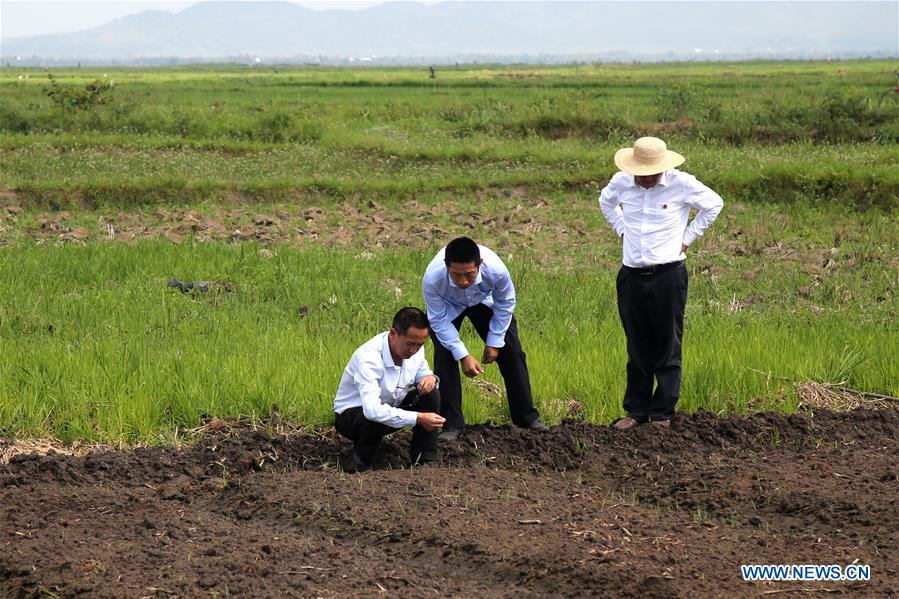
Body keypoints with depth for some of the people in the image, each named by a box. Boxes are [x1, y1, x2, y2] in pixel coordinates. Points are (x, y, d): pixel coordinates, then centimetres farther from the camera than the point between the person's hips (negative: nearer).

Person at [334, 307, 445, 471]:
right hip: (350, 414, -7)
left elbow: (422, 371, 10)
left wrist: (429, 377, -18)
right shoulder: (369, 357, -35)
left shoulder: (416, 348, -13)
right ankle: (363, 463, -8)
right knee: (376, 419, -39)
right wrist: (418, 418, -48)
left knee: (431, 394, -15)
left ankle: (424, 462, -7)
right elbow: (372, 410, -46)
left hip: (390, 408, 7)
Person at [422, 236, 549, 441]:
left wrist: (494, 342, -14)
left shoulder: (496, 270, -42)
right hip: (448, 306, -1)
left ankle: (527, 418, 17)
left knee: (511, 352, 1)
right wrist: (463, 356, -28)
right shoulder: (432, 278, -43)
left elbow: (505, 303, -19)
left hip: (485, 301, 1)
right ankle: (452, 425, -6)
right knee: (444, 356, -17)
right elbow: (439, 320, -27)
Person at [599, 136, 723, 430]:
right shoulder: (621, 182, 1)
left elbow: (714, 204, 6)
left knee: (667, 347, 1)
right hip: (631, 274, 3)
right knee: (637, 347, 10)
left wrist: (688, 237, 1)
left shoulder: (682, 184, -9)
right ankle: (636, 411, 17)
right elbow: (605, 202, 24)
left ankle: (663, 413, 8)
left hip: (668, 275, -3)